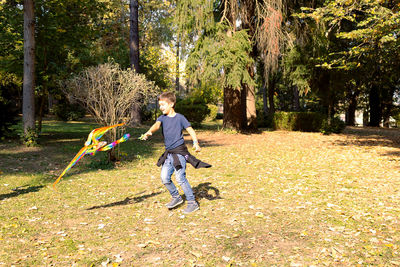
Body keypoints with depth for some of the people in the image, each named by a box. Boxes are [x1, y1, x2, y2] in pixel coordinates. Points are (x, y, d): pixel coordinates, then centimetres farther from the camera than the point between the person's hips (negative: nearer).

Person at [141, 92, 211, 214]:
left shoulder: (180, 117, -3)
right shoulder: (162, 118, 7)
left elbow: (190, 130, -4)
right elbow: (157, 125, -13)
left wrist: (195, 142, -21)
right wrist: (149, 132, -35)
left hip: (179, 151, -5)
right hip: (168, 153, 5)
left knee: (180, 177, -10)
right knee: (164, 178, 3)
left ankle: (192, 203, 3)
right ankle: (176, 197, 26)